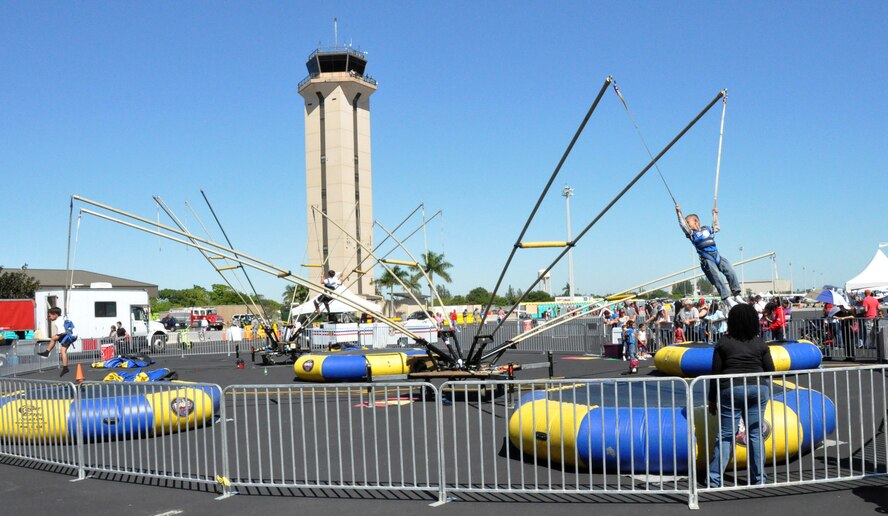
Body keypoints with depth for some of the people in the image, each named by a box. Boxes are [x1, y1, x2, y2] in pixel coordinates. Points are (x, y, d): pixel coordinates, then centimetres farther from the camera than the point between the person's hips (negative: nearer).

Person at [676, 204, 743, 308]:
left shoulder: (707, 229, 19)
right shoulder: (691, 233, 8)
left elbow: (717, 227, 39)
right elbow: (682, 224, -4)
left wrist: (715, 214, 44)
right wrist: (679, 212, -9)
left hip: (717, 256, 4)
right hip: (706, 260, -4)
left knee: (730, 272, -9)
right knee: (717, 279, -15)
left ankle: (736, 295, -3)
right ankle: (727, 299, -20)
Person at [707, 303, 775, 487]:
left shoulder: (723, 343, 0)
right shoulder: (760, 343, 4)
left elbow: (716, 373, -1)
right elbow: (770, 370, 4)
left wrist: (712, 399, 5)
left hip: (731, 390, -2)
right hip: (758, 389, 2)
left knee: (726, 435, 2)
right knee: (755, 433, 9)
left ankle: (714, 479, -1)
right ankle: (758, 478, 12)